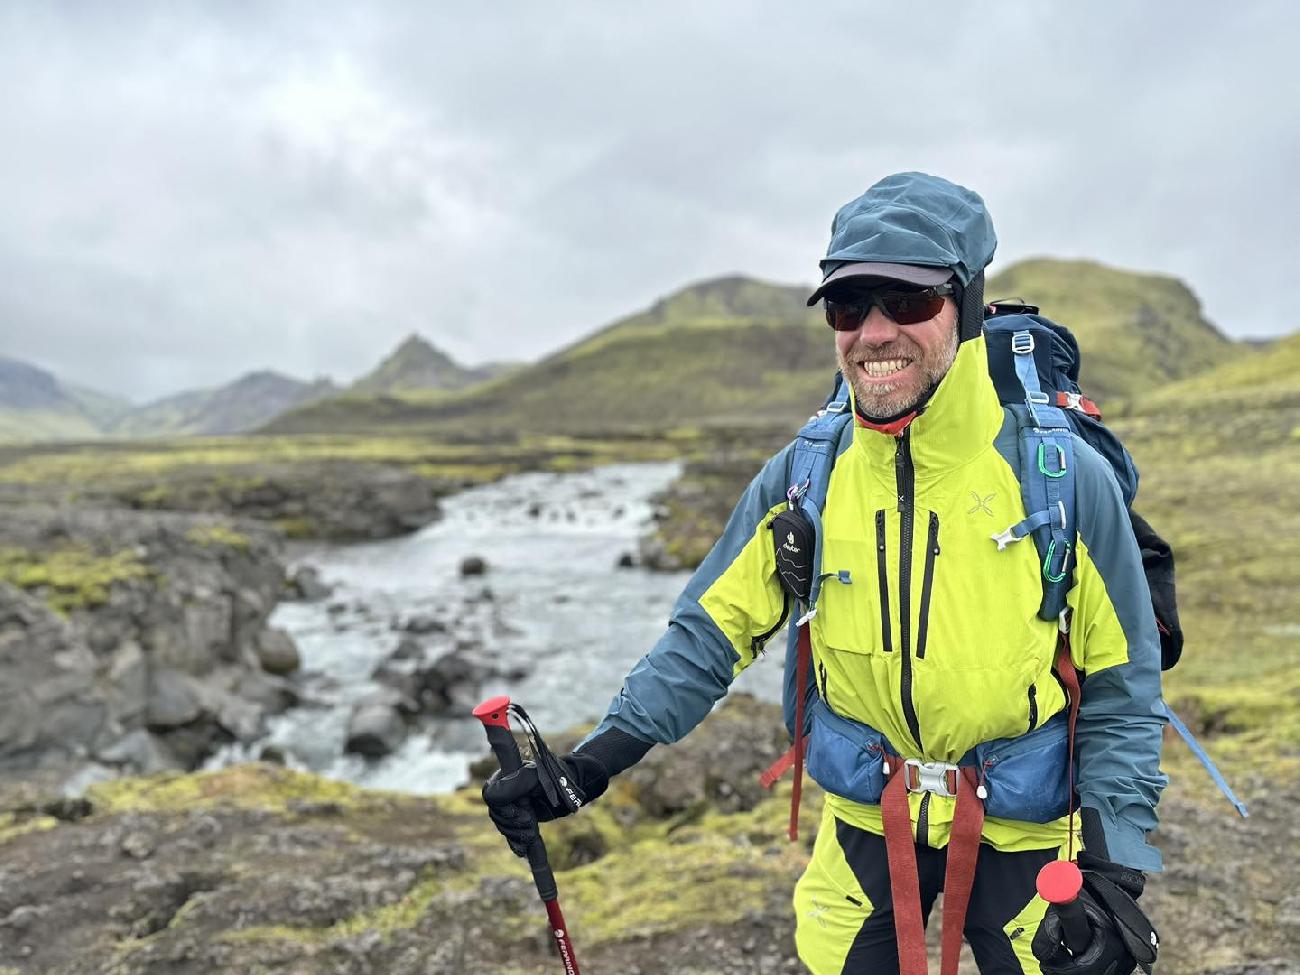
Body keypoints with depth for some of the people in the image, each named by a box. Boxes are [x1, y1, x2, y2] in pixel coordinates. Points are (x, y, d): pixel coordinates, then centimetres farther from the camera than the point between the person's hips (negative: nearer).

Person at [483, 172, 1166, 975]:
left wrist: (1111, 873, -15)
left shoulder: (1063, 477, -16)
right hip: (866, 821, 2)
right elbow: (711, 632, -4)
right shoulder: (802, 477, -11)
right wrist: (591, 764, -13)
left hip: (1022, 834, -1)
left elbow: (1121, 691, -8)